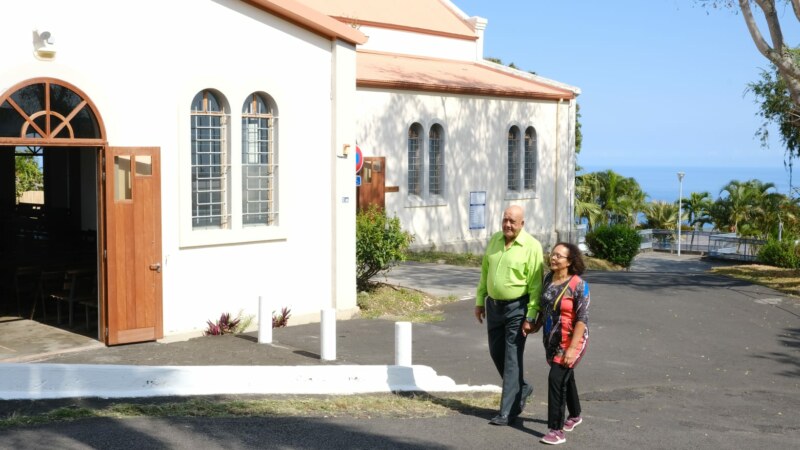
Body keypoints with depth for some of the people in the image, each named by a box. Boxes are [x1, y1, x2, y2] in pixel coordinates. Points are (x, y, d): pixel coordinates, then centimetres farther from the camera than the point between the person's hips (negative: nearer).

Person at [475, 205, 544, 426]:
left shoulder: (532, 246, -14)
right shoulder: (494, 240, 5)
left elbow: (536, 285, -14)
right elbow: (484, 272, 13)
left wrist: (531, 317, -17)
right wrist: (480, 301, 13)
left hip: (517, 307, -6)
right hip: (493, 305, 6)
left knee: (512, 358, -2)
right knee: (496, 352, 15)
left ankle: (508, 412, 5)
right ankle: (521, 388, 38)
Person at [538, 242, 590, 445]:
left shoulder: (578, 285, -18)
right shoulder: (549, 278, 2)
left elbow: (582, 319, -20)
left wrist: (572, 348, -23)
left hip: (570, 341, -7)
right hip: (552, 340, 7)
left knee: (556, 378, -14)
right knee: (566, 377, 21)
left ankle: (556, 429, -7)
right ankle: (575, 415, 42)